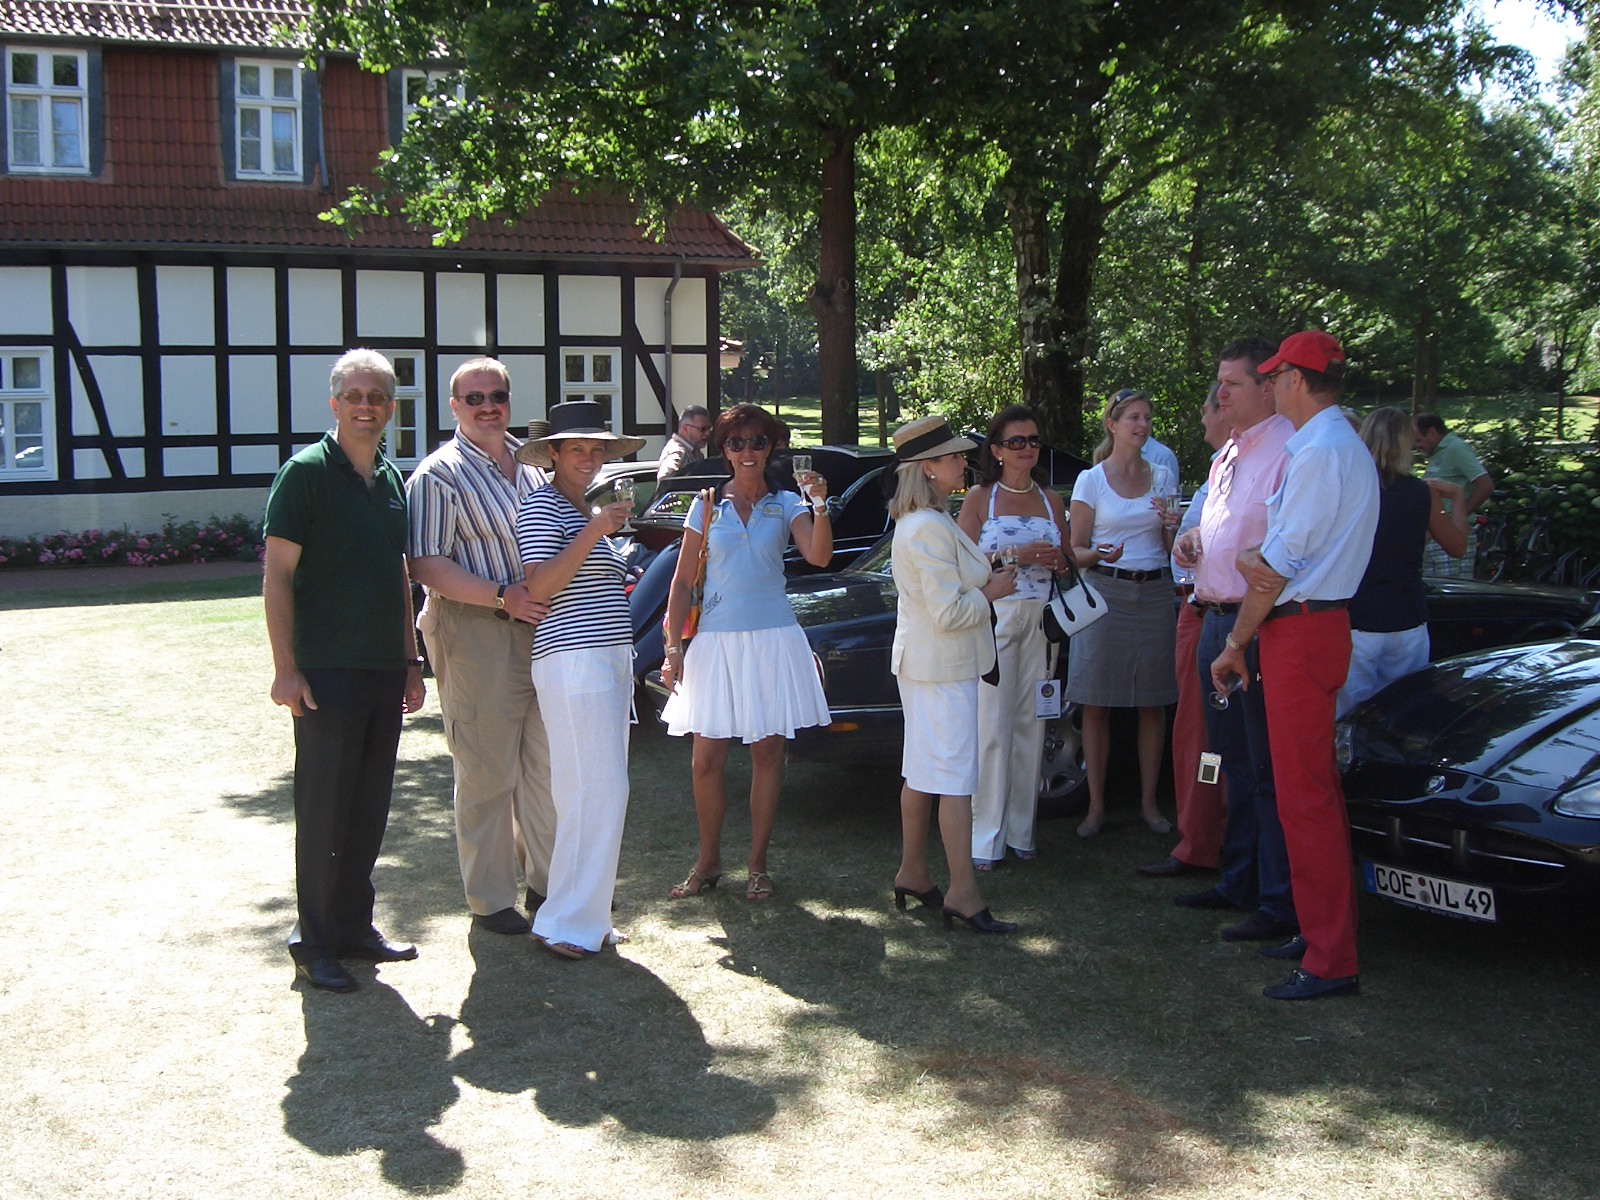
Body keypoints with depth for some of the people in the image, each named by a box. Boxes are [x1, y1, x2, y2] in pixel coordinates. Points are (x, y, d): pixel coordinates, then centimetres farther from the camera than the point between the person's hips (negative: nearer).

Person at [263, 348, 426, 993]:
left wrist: (410, 660, 17)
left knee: (370, 807, 12)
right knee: (324, 811, 0)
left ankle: (355, 927, 24)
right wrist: (285, 668, -15)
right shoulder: (307, 472, -7)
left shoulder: (392, 480, 13)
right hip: (327, 672, -6)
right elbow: (277, 576, -10)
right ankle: (315, 943, 10)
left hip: (384, 671, 7)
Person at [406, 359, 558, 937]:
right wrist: (502, 597, -20)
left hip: (541, 628, 7)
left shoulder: (533, 462, 14)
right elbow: (425, 565, -15)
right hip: (475, 635, -7)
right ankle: (490, 899, 10)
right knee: (488, 772, -2)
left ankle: (547, 877, 27)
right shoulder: (438, 475, -7)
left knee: (546, 763, 13)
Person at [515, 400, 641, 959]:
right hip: (574, 662, -10)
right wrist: (595, 531, -21)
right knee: (596, 791, -12)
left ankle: (586, 917, 15)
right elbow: (539, 587, -18)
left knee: (600, 792, 9)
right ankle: (567, 923, -6)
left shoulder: (585, 509, 21)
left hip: (607, 661, 10)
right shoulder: (541, 505, -7)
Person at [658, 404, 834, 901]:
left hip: (773, 639, 0)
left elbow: (819, 556, -12)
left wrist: (819, 506, -27)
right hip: (716, 640, 0)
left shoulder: (786, 505, 5)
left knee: (767, 752, 4)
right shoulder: (707, 506, 6)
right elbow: (683, 582, 6)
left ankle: (758, 865, 15)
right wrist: (673, 647, -1)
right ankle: (708, 863, 16)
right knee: (707, 758, 0)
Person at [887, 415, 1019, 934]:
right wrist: (991, 593, -8)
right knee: (956, 777, -6)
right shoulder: (932, 528, -22)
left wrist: (983, 578, 8)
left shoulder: (914, 521, 11)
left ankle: (912, 874, 26)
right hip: (944, 667, -10)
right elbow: (949, 614, -24)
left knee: (922, 773, 16)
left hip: (918, 661, 10)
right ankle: (963, 894, -2)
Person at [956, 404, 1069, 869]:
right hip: (993, 618, -4)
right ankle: (986, 838, -1)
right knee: (992, 727, -6)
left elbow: (1066, 563, 20)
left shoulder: (1051, 500, 13)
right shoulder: (980, 498, 2)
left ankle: (1020, 831, 12)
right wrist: (1014, 556, -16)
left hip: (1041, 621, 4)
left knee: (1030, 725, 4)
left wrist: (1055, 560, -3)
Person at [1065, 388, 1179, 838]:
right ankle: (1096, 805, 6)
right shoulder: (1091, 480, 2)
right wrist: (1099, 555, -20)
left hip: (1155, 593, 3)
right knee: (1096, 706, -2)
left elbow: (1171, 548, 15)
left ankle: (1149, 801, 14)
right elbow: (1075, 551, 1)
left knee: (1153, 704, 4)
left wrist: (1172, 527, -7)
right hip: (1105, 593, -3)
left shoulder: (1160, 475, 11)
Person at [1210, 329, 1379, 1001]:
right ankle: (1331, 925, 28)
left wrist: (1237, 642, -6)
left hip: (1300, 631, -11)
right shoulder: (1348, 448, 18)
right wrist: (1252, 555, -3)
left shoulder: (1318, 453, -16)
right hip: (1321, 623, 11)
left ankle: (1330, 961, -4)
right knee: (1316, 787, 17)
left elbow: (1279, 565, -16)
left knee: (1304, 795, -8)